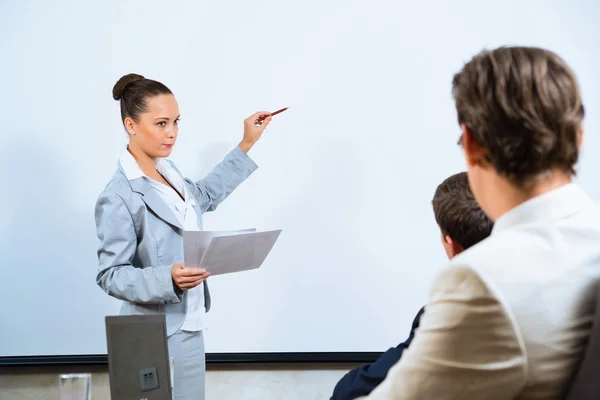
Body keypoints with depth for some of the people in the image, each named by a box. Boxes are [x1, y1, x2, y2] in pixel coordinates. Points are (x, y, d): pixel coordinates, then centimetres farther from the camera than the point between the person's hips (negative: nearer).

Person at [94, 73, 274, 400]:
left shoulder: (167, 171, 4)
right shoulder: (119, 197, -21)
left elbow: (205, 195, 25)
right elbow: (111, 275, -19)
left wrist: (246, 145, 24)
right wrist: (168, 279, -33)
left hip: (189, 327, 8)